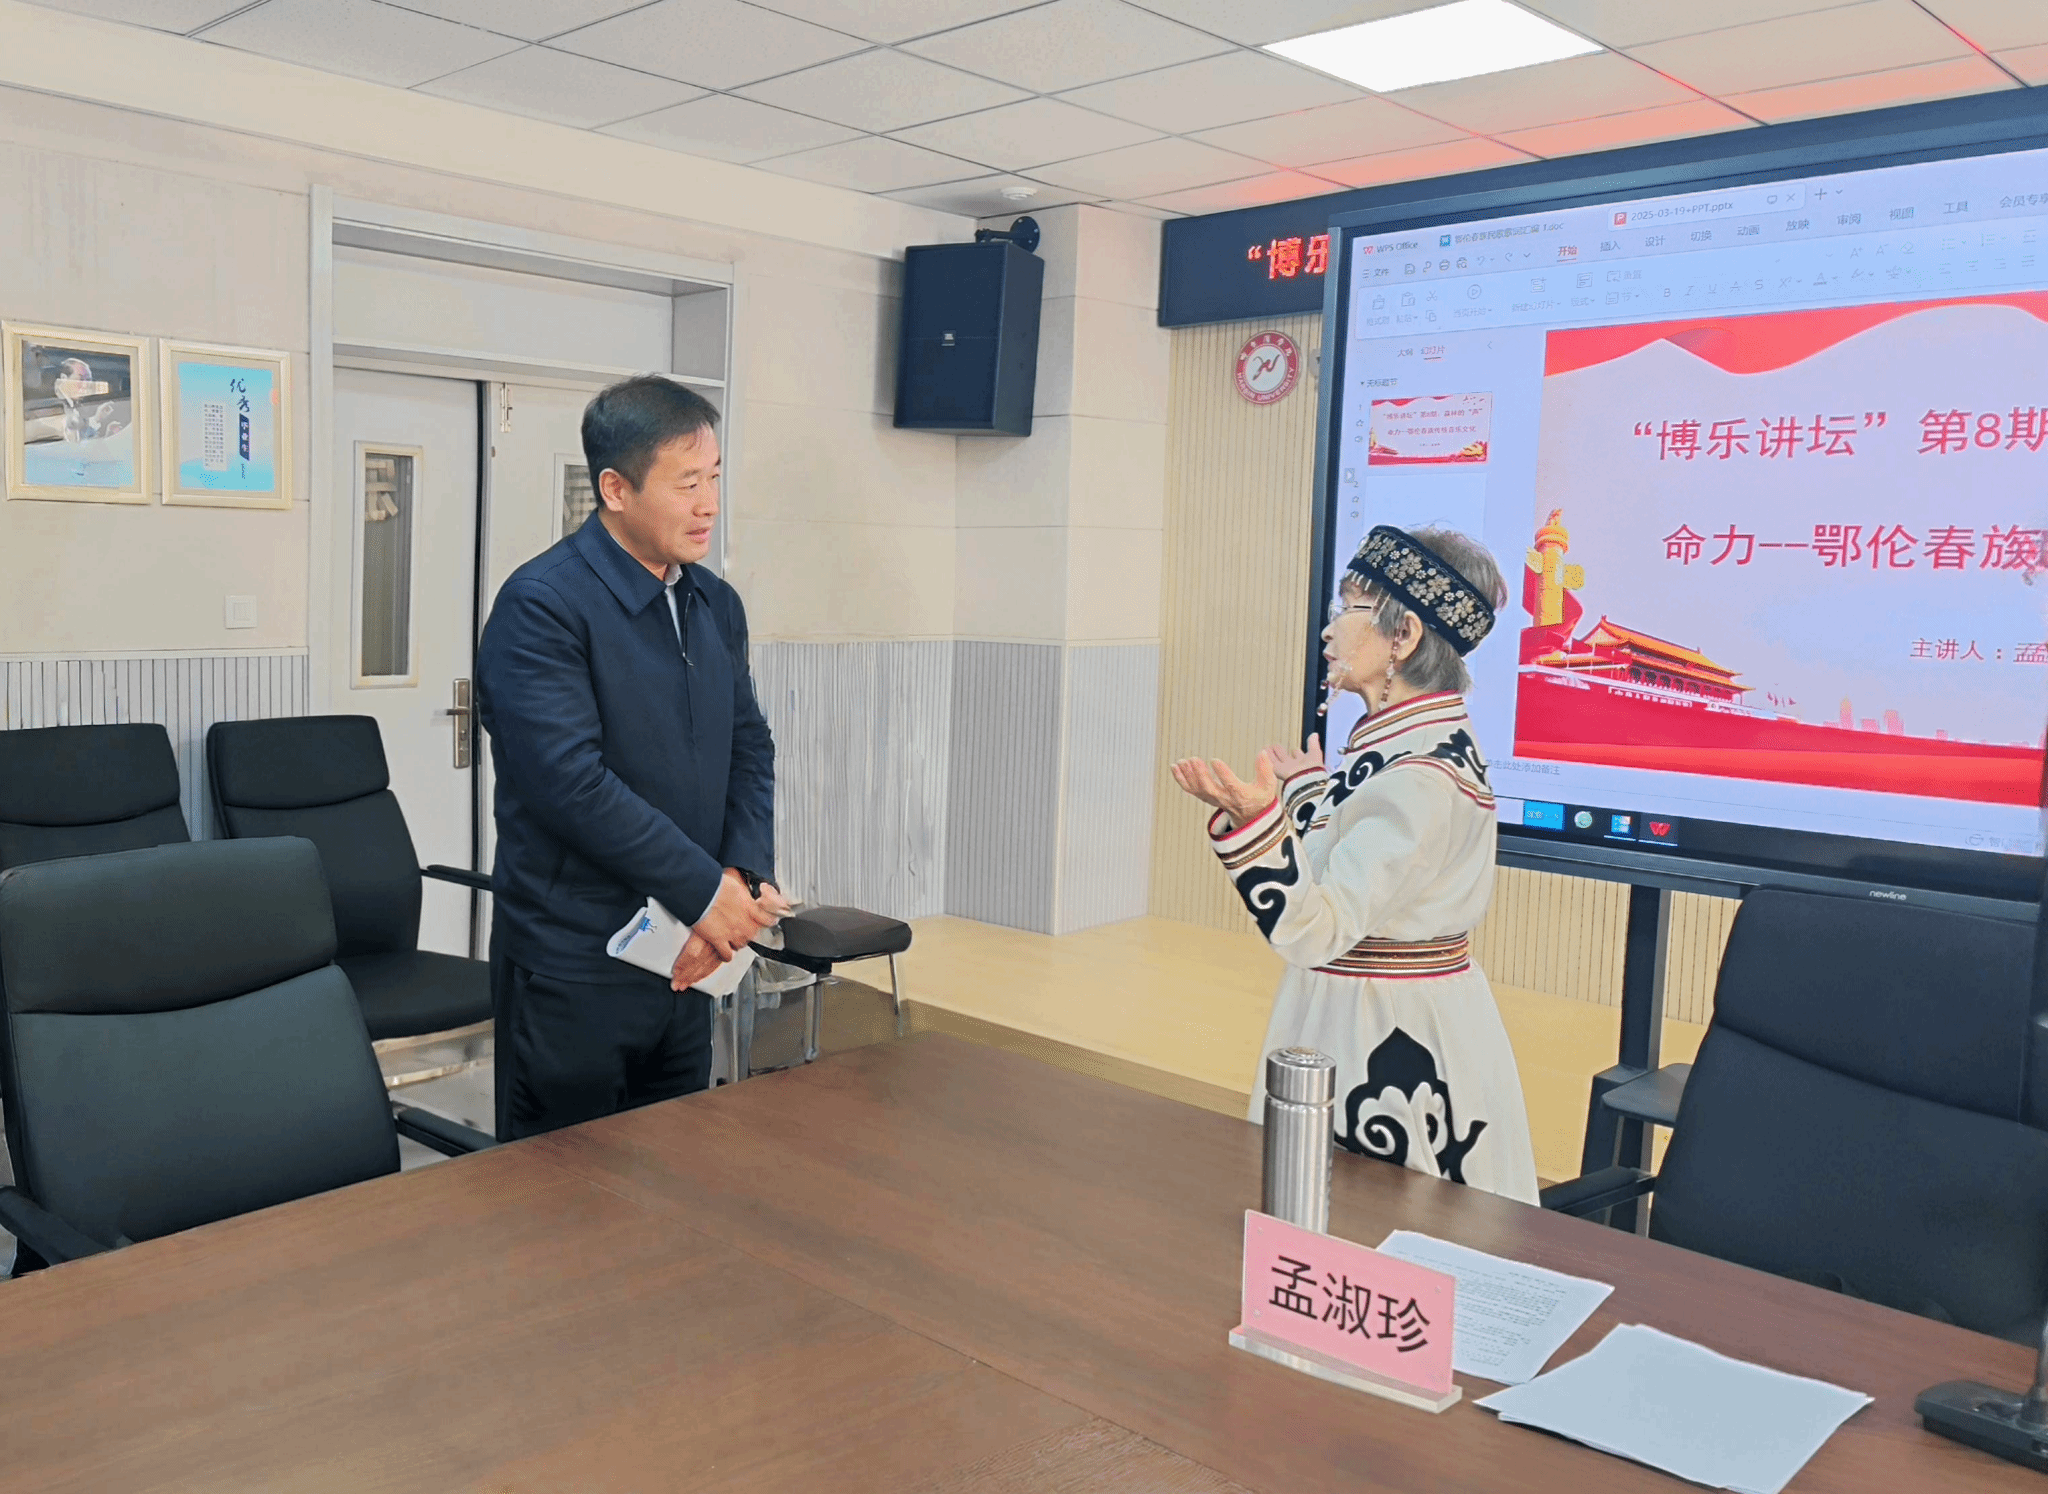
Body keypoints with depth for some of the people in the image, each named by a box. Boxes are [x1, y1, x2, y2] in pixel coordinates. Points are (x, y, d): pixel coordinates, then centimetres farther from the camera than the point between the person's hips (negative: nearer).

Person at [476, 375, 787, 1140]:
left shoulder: (717, 604, 9)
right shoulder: (542, 605, -15)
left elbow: (750, 749, 9)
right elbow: (571, 781, -23)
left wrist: (744, 878, -8)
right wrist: (704, 890, -18)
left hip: (683, 961, 7)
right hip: (573, 970, -7)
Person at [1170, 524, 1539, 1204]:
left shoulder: (1425, 777, -23)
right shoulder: (1402, 742, 6)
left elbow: (1318, 931, -28)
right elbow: (1340, 880, 15)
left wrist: (1256, 819, -41)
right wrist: (1308, 791, 26)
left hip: (1394, 1046, -10)